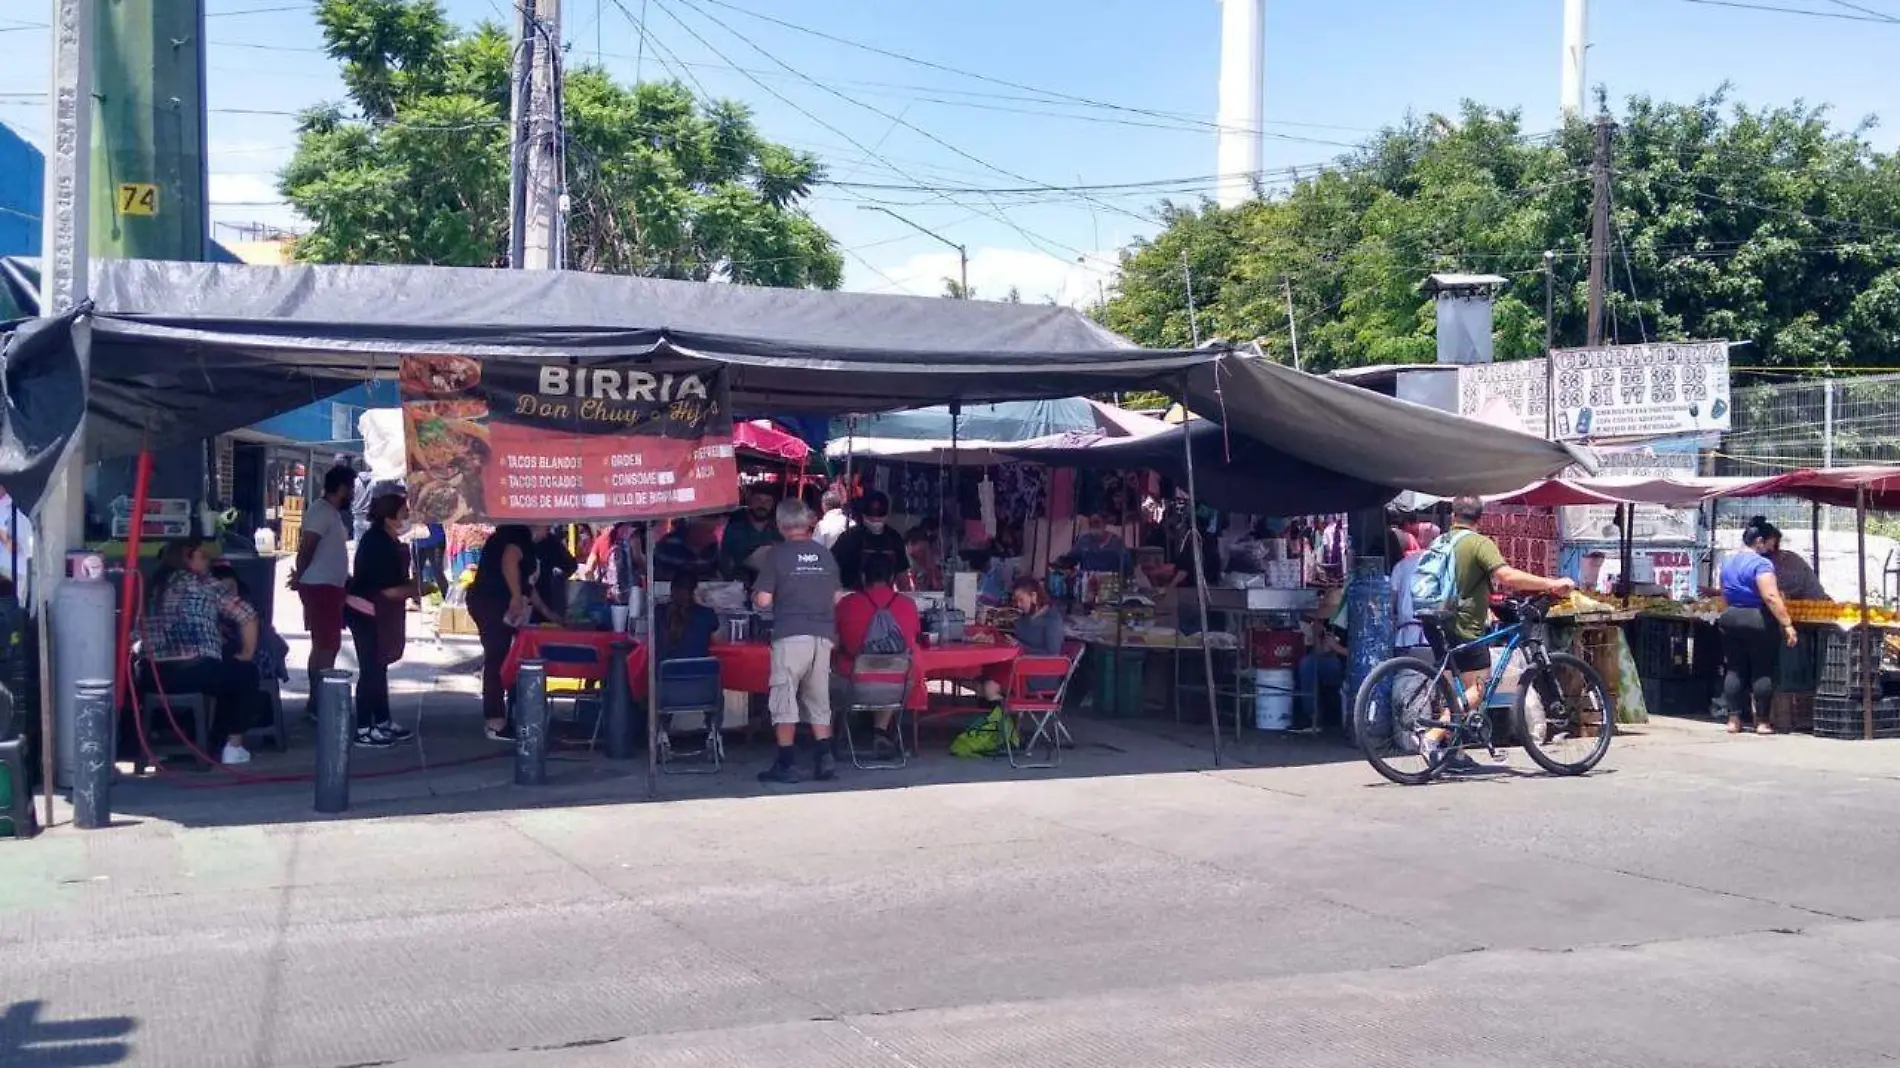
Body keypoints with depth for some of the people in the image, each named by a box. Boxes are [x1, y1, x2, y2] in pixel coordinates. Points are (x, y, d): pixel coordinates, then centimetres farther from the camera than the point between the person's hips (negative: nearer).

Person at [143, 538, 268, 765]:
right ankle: (233, 746, 17)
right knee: (247, 672, 22)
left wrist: (215, 629, 27)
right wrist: (247, 654, 10)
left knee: (224, 669, 34)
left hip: (158, 675, 6)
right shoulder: (202, 583, 3)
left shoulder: (154, 588, 17)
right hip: (197, 671, -6)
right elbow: (247, 615, -2)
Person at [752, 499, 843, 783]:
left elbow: (763, 600, -7)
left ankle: (786, 765, 2)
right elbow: (837, 598, 13)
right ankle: (825, 760, 5)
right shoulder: (825, 554, 10)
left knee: (784, 701, 2)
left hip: (791, 635, -4)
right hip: (824, 636, 4)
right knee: (819, 701, 11)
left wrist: (755, 595, 14)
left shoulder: (776, 554, -3)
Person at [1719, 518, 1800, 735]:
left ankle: (1734, 720, 8)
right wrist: (1787, 624, -20)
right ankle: (1762, 722, 2)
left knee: (1734, 669, 8)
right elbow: (1771, 597, -22)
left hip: (1730, 618, 7)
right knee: (1763, 671, 0)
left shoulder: (1727, 563, 12)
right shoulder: (1761, 563, -14)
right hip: (1757, 620, -7)